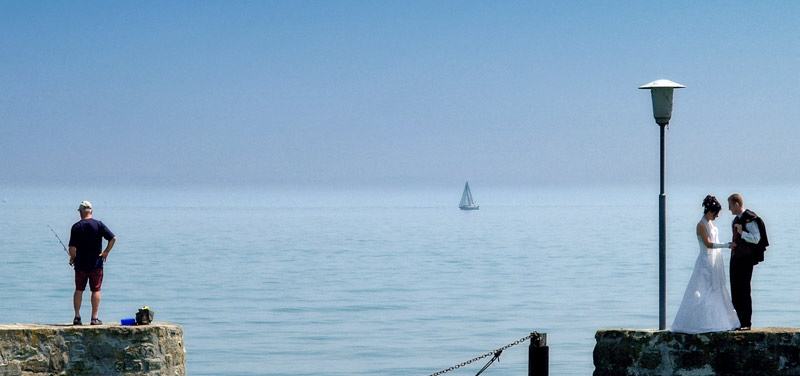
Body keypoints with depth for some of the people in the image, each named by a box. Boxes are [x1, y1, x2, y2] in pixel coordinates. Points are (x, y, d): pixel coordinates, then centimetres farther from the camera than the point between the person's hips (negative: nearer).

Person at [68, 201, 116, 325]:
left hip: (80, 264, 0)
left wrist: (72, 258, 9)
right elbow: (113, 238, -9)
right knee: (96, 290, 4)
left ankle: (77, 317, 9)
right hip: (96, 264, 0)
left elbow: (72, 247, -8)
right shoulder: (98, 224, -4)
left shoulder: (76, 226, -5)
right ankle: (94, 318, 1)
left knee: (78, 290, 11)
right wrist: (106, 252, 2)